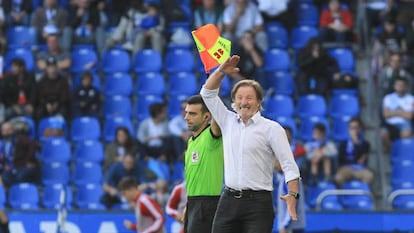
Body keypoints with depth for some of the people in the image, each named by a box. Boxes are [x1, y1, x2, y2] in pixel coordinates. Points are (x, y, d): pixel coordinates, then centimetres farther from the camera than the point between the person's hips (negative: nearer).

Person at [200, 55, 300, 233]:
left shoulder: (271, 128, -1)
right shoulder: (228, 122, 13)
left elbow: (288, 164, -6)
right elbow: (208, 93, 14)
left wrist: (293, 194, -19)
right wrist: (221, 71, -1)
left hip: (258, 203, -5)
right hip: (229, 200, 5)